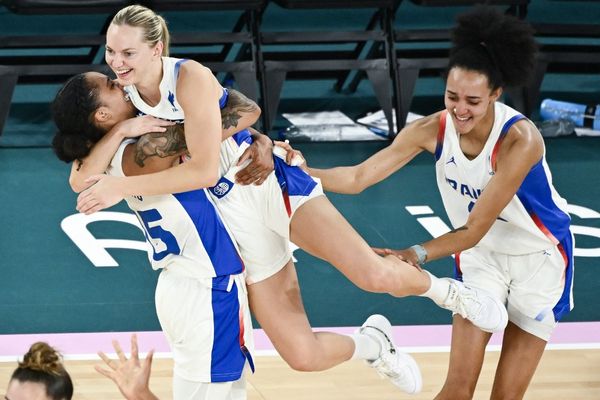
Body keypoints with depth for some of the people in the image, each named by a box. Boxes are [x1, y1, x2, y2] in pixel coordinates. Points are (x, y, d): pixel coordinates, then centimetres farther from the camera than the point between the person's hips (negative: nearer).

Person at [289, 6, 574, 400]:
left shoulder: (519, 139, -33)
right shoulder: (434, 130, -19)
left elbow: (475, 228, -34)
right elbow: (359, 176, -21)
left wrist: (417, 255, -48)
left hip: (538, 259, -4)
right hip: (482, 255, 4)